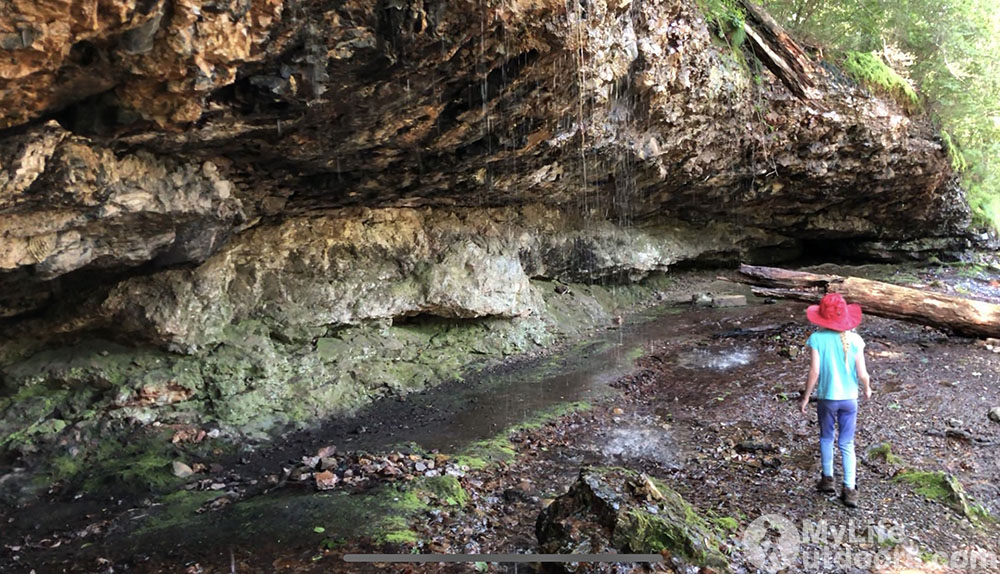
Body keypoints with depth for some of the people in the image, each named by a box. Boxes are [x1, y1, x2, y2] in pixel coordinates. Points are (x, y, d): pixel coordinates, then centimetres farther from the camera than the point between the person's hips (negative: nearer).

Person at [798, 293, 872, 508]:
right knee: (847, 443, 10)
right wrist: (867, 389, 14)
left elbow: (814, 372, -16)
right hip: (849, 398, 1)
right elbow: (862, 373, -8)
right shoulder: (854, 339, -9)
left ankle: (828, 479, 30)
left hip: (826, 398, -1)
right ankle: (849, 489, 7)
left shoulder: (817, 339, -14)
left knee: (826, 438, 20)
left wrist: (805, 398, -4)